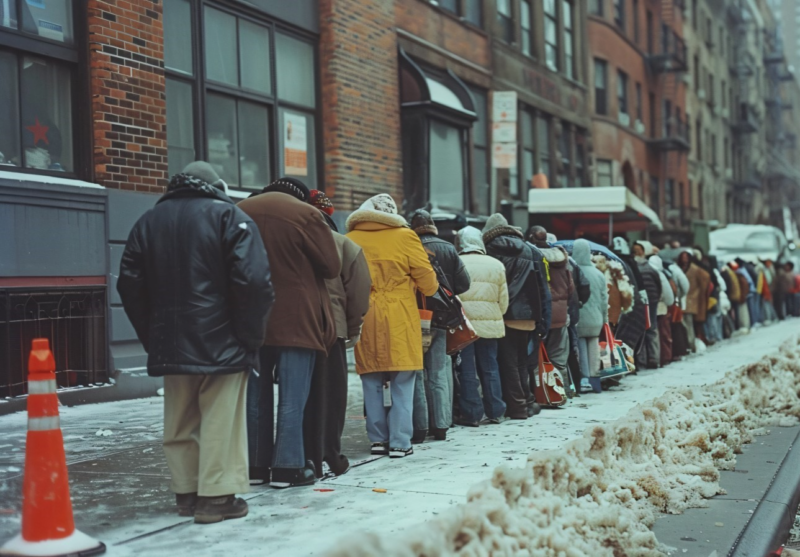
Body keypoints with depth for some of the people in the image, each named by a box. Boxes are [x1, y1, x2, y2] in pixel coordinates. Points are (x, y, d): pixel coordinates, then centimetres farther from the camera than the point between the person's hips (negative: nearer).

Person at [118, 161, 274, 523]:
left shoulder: (148, 221, 13)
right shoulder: (228, 216, -3)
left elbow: (130, 284, 11)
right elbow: (254, 281, -14)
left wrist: (151, 338, 13)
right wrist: (251, 337, -6)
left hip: (170, 345, 5)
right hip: (222, 344, -5)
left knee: (179, 424, 14)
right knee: (220, 422, -1)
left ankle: (186, 492, 20)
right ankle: (216, 496, -1)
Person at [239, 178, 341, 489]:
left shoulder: (239, 213, 6)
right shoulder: (304, 213, -7)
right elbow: (331, 267, -4)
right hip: (295, 321, -4)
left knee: (256, 394, 13)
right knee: (292, 398, 1)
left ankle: (255, 464, 18)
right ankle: (288, 467, 2)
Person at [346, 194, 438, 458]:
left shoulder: (350, 240, 2)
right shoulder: (404, 236, -5)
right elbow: (427, 280, -2)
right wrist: (428, 290, 19)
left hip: (364, 321, 3)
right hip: (399, 320, -2)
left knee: (372, 384, 12)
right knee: (402, 385, 5)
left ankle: (378, 439, 16)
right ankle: (400, 442, 5)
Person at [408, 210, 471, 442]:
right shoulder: (449, 249, 3)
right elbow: (463, 283, 1)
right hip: (441, 318, 3)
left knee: (416, 373, 3)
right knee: (439, 374, 11)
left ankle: (420, 427, 1)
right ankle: (440, 425, 11)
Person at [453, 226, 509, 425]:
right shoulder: (496, 265, 7)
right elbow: (503, 300, 10)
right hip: (490, 324, 4)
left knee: (467, 371, 2)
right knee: (490, 368, 14)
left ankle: (471, 414, 4)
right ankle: (496, 411, 17)